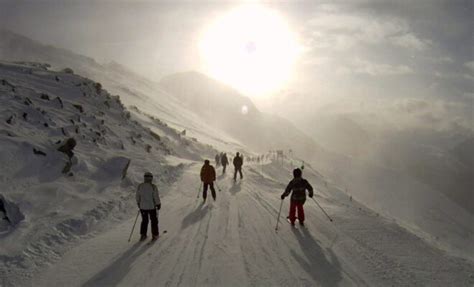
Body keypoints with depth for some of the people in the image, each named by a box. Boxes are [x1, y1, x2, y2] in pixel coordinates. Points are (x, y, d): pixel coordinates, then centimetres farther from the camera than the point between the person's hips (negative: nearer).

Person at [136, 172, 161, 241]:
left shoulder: (140, 186, -5)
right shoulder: (153, 187, -17)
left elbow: (137, 196, 4)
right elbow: (156, 197, -12)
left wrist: (139, 204, 19)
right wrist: (158, 204, 2)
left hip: (142, 207, 4)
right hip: (152, 207, -4)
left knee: (144, 221, 18)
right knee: (154, 221, 12)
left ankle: (143, 235, 20)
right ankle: (155, 235, 18)